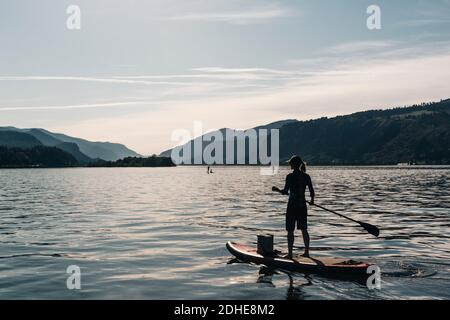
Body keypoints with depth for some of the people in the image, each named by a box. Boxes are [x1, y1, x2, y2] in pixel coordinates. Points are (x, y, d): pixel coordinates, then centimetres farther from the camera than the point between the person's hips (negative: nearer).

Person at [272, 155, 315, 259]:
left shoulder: (290, 176, -13)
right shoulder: (306, 176, 2)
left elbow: (285, 192, -14)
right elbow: (312, 191, 5)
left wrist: (277, 189, 4)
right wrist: (312, 200, 24)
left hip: (292, 205, -5)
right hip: (302, 205, 5)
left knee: (290, 231, 2)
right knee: (304, 230, 14)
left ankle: (290, 253, 4)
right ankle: (307, 252, 20)